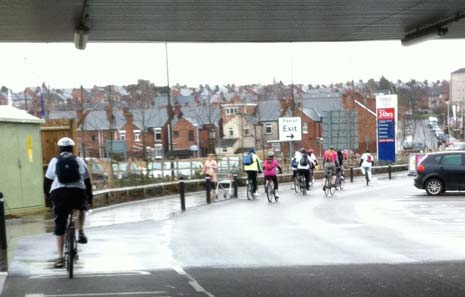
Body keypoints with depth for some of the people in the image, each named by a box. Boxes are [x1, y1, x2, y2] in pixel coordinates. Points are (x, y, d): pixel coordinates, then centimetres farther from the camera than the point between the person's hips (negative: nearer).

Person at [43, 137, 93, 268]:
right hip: (78, 193, 1)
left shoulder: (54, 161, 14)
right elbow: (87, 181, 16)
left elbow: (47, 180, 11)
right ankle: (81, 232, 17)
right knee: (82, 208, 35)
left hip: (59, 193, 0)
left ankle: (60, 257, 2)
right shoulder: (79, 160, 16)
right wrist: (90, 198, 24)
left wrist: (47, 195, 25)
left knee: (59, 227, 7)